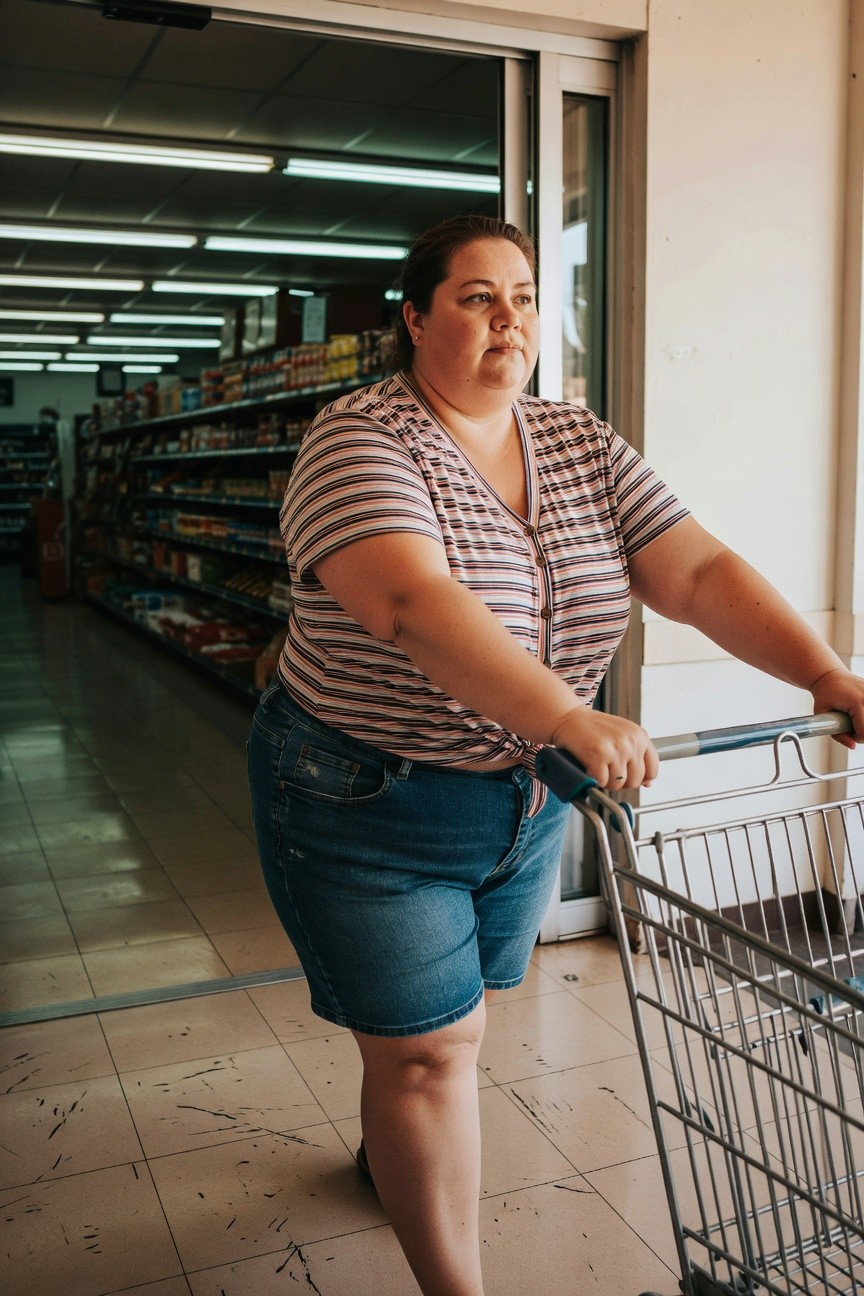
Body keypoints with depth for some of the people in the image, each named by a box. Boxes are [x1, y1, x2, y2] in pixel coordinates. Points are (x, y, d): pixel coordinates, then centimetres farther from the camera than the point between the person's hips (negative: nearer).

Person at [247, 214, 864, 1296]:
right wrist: (573, 720, -47)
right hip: (369, 804, -6)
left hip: (526, 799, 6)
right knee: (429, 1049, 1)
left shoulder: (584, 448, 1)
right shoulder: (359, 441, -18)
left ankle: (391, 1149, 52)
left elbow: (698, 572, -8)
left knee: (452, 1013, 23)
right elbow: (416, 602, -36)